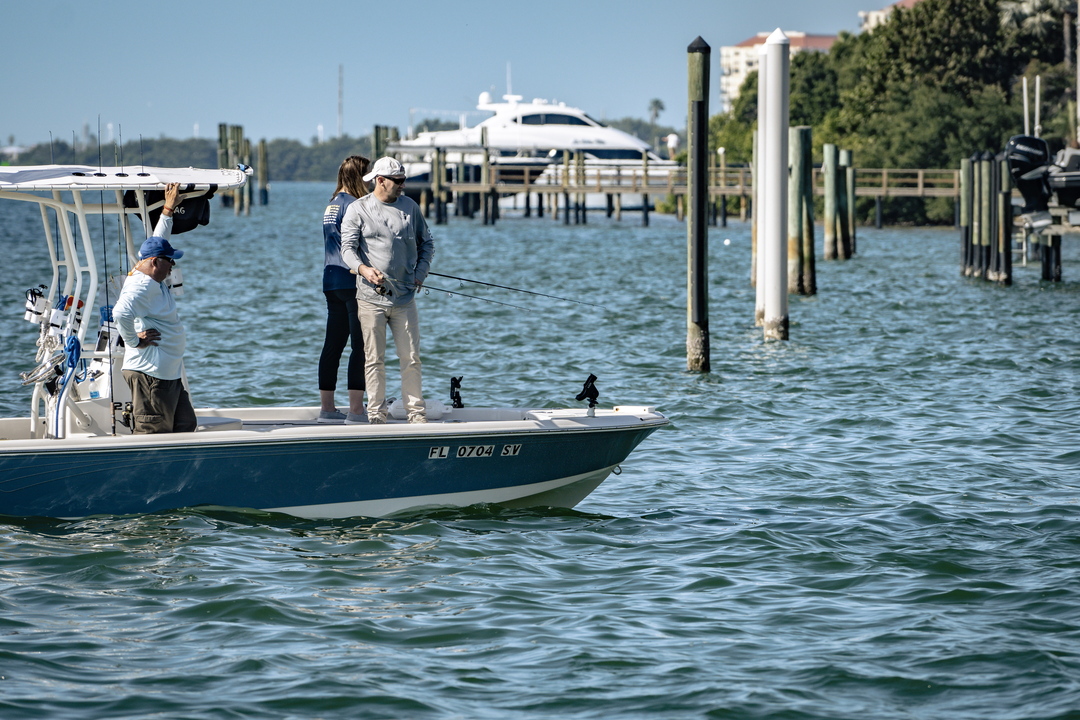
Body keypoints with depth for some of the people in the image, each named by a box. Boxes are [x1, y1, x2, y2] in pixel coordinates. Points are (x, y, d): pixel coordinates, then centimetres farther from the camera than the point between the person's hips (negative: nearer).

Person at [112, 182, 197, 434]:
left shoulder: (152, 279, 15)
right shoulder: (142, 286, -16)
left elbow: (158, 242, 31)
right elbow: (120, 313, -33)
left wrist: (169, 208, 32)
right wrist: (134, 340, -20)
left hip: (169, 374, 11)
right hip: (150, 374, -11)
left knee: (186, 425, 12)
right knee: (151, 432, -10)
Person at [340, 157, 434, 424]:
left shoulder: (410, 207, 10)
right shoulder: (357, 210, 0)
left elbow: (427, 242, 20)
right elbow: (347, 248, -6)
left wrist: (421, 272, 5)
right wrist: (364, 269, -25)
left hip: (405, 298, 2)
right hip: (371, 297, -2)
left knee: (411, 358, 1)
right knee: (373, 359, 0)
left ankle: (416, 411, 9)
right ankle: (376, 412, 7)